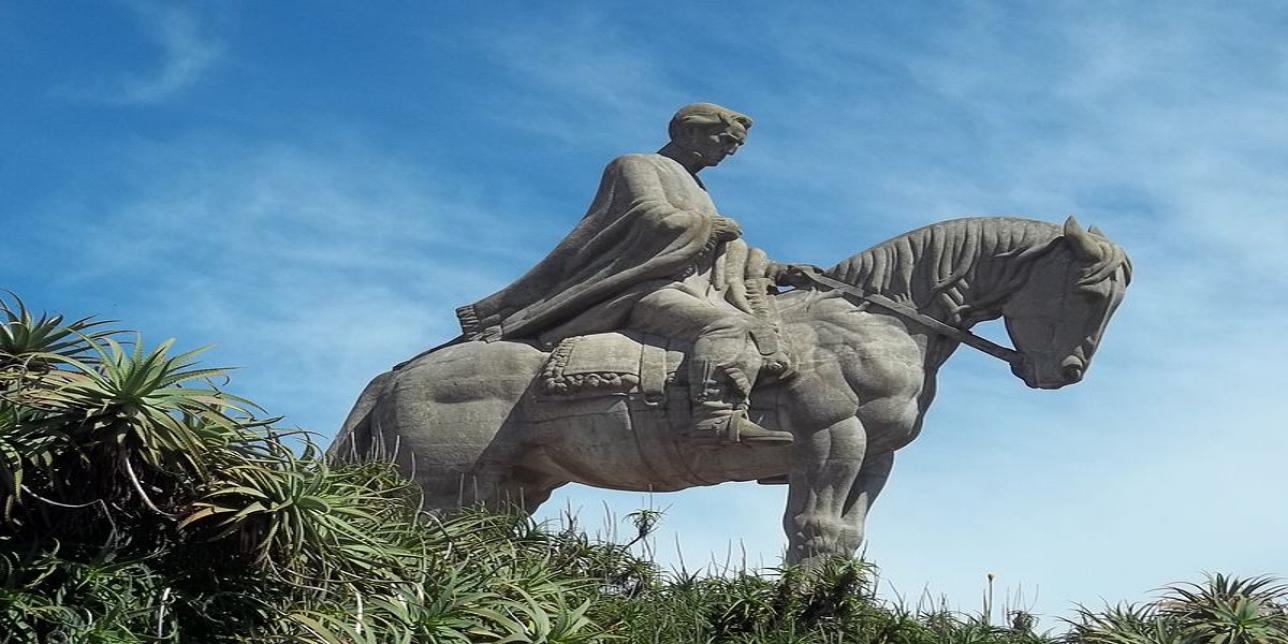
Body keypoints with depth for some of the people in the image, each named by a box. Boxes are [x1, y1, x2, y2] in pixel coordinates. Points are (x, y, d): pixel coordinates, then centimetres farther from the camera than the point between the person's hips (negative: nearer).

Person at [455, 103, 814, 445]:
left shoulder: (692, 187, 35)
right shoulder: (638, 166, 9)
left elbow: (729, 257, 31)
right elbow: (656, 219, -10)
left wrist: (776, 271, 17)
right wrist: (711, 226, 3)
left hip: (695, 290, 10)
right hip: (648, 291, -10)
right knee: (727, 324, -35)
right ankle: (719, 415, -51)